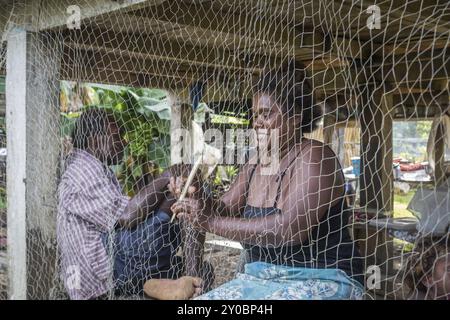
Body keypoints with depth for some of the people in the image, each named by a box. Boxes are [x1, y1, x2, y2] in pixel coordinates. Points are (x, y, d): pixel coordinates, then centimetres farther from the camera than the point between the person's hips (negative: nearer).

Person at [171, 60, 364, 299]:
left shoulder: (314, 158, -16)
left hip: (320, 283, -7)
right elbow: (224, 211, 8)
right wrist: (194, 199, -13)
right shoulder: (254, 167, 8)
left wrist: (212, 222, -27)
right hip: (263, 280, 7)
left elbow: (290, 229, -28)